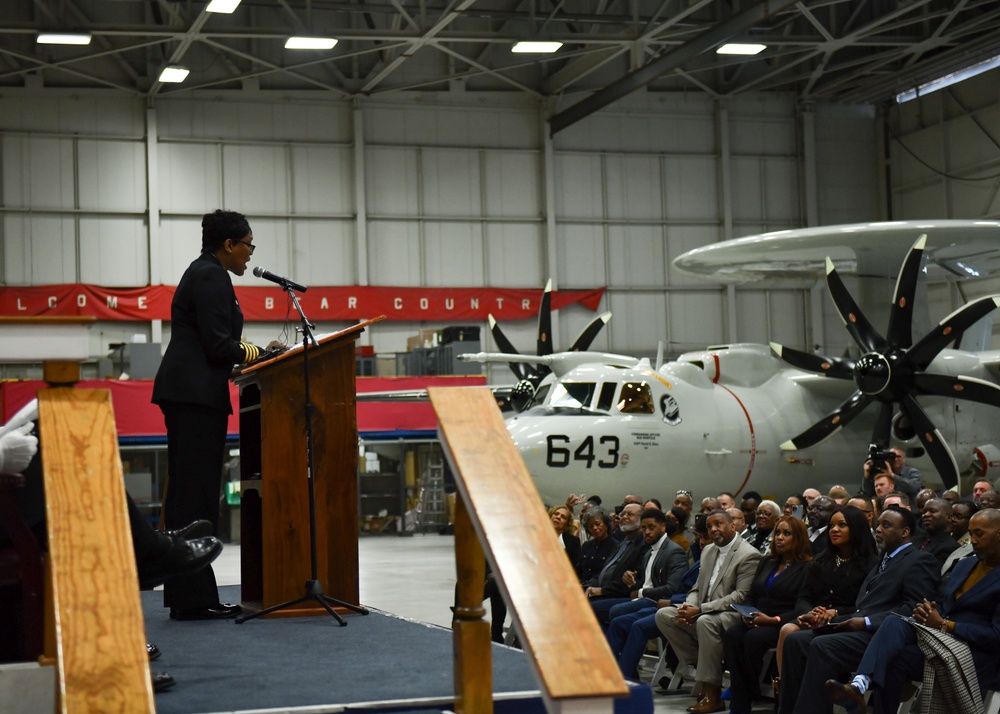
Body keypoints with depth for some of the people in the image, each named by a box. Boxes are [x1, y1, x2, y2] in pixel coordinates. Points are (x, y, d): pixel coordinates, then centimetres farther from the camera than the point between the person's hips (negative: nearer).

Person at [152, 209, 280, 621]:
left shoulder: (201, 273, 21)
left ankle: (182, 593, 12)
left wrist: (255, 353, 15)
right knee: (197, 494, -10)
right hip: (197, 392, -11)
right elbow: (218, 345, -17)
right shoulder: (212, 277, -10)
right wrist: (258, 353, -2)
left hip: (183, 391, 11)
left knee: (186, 490, 9)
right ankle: (194, 598, -10)